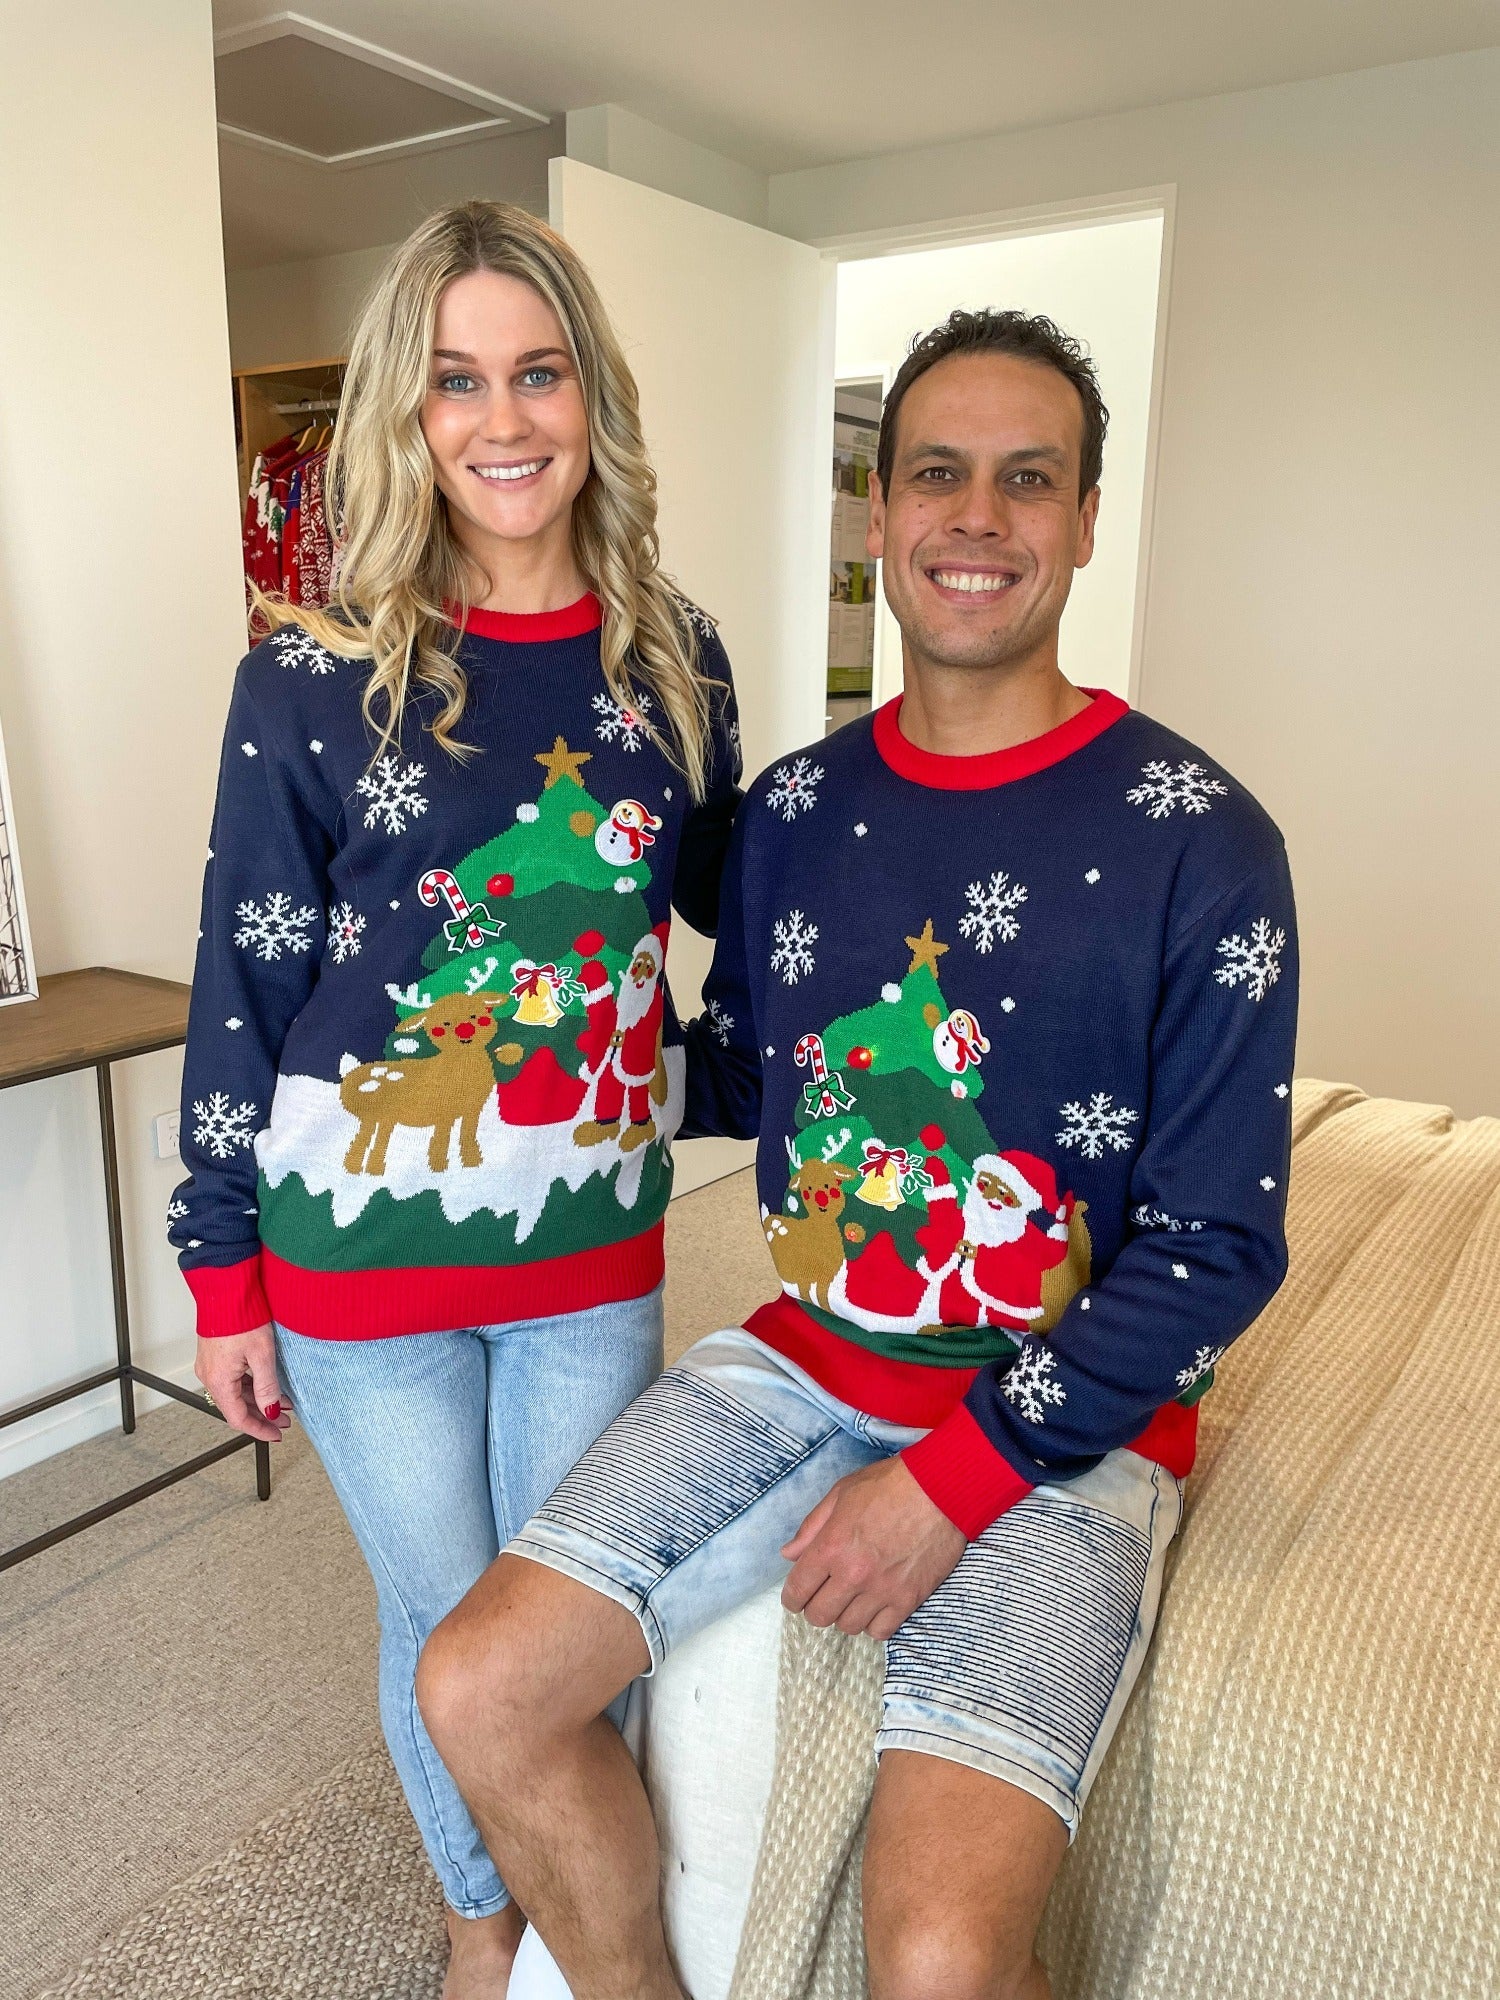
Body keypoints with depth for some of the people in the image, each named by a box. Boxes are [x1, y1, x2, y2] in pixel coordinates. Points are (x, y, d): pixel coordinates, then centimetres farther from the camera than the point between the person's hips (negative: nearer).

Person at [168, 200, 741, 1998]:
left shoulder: (670, 655, -1)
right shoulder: (317, 673, -10)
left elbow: (727, 890, 13)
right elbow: (242, 986, -6)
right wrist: (223, 1275, -3)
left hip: (594, 1226, 3)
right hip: (366, 1241, -2)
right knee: (446, 1613, 16)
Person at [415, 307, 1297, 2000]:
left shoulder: (1197, 841, -10)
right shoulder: (792, 809, 3)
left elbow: (1217, 1247, -10)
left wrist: (957, 1475, -15)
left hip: (1059, 1425, -3)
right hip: (809, 1355, 4)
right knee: (479, 1689, -7)